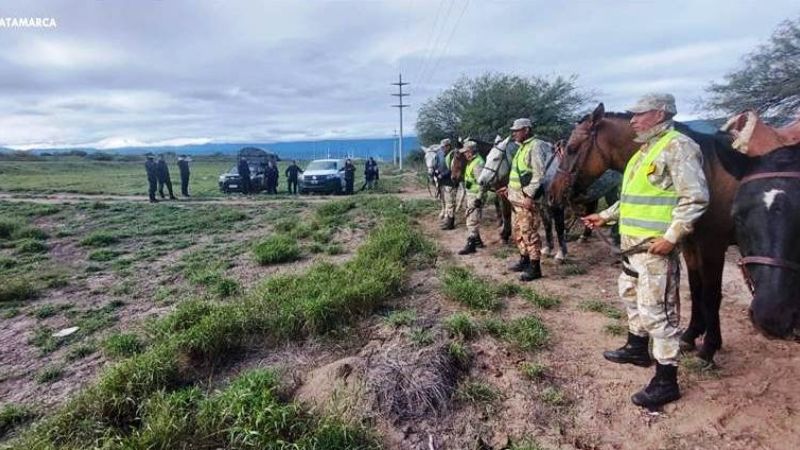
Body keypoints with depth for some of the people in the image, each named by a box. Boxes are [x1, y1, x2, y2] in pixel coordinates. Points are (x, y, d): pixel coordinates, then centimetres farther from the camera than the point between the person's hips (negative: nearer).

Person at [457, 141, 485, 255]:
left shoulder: (477, 163, -21)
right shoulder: (471, 161, 11)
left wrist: (478, 198, -26)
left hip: (475, 197, -10)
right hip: (470, 195, 10)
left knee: (472, 221, -6)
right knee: (471, 220, 19)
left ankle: (470, 245, 0)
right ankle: (477, 240, 30)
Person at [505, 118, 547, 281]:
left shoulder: (535, 146, -13)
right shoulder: (522, 147, 16)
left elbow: (539, 173, -21)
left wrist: (529, 195, -23)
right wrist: (510, 188, 17)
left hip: (526, 198, -10)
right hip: (516, 197, 10)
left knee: (529, 232, -6)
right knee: (517, 230, 17)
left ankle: (535, 267, 2)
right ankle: (525, 259, 30)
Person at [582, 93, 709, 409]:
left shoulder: (677, 146, -12)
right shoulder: (644, 151, 16)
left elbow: (695, 198, -20)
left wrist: (672, 238, -24)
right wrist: (606, 216, 20)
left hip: (656, 246, -10)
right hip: (633, 243, 10)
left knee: (656, 310, -4)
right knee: (631, 295, 23)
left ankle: (666, 381, 8)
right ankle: (637, 348, 42)